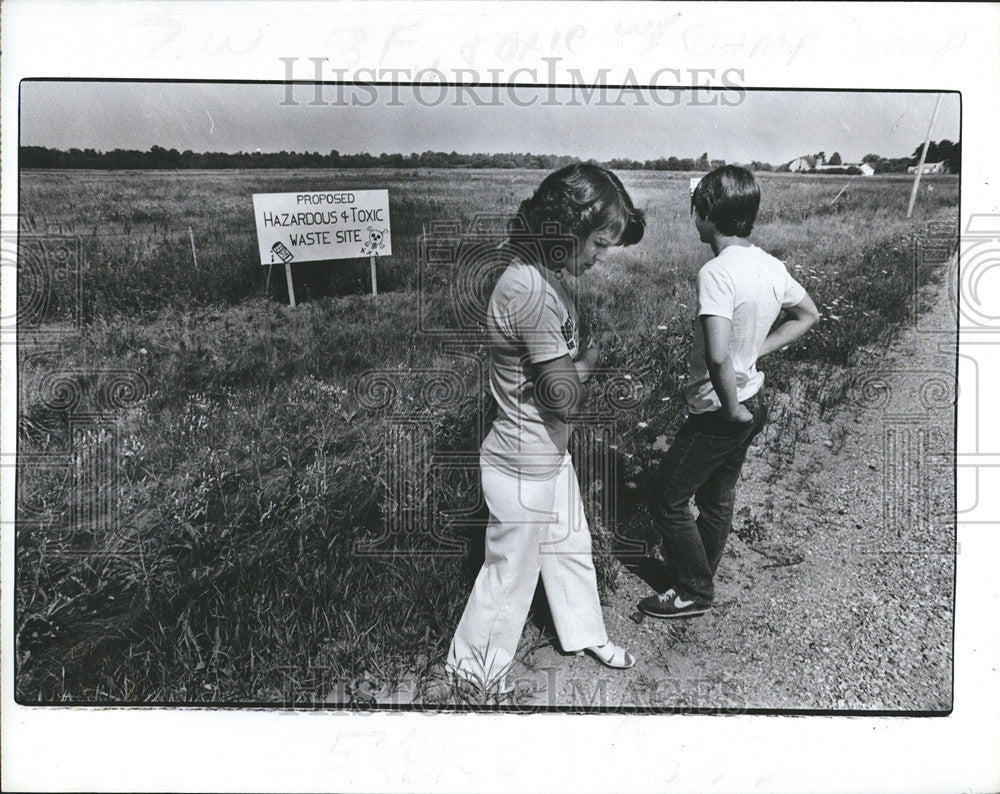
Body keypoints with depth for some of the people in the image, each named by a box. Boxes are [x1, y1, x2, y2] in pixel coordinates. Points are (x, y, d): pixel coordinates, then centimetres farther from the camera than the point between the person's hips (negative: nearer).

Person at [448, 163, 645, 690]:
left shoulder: (547, 276, 2)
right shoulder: (531, 290, -31)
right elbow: (561, 394, -26)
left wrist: (581, 357, -9)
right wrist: (592, 357, -9)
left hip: (549, 453, 10)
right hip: (523, 465, -10)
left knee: (570, 544, 26)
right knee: (511, 572, 11)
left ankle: (585, 635, 49)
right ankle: (474, 669, 34)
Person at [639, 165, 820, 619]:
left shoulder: (717, 272, -26)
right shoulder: (771, 267, 0)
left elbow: (717, 355, -37)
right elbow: (807, 316, 17)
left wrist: (731, 406, -21)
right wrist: (755, 351, 9)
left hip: (718, 413, -8)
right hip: (751, 403, 8)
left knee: (666, 499, 8)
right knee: (717, 499, 22)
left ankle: (693, 594, 22)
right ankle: (698, 577, 40)